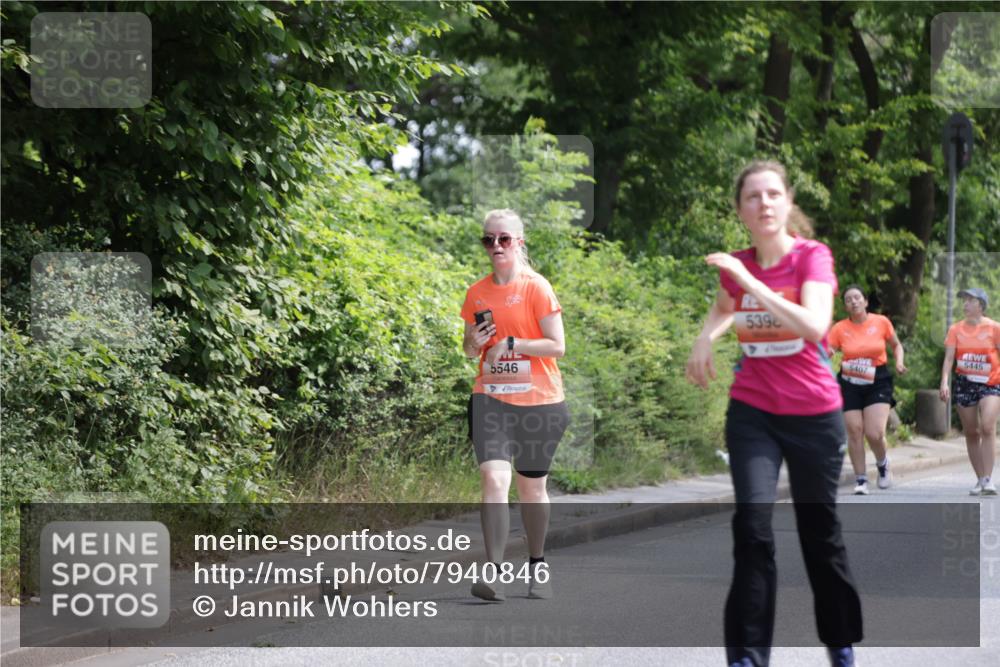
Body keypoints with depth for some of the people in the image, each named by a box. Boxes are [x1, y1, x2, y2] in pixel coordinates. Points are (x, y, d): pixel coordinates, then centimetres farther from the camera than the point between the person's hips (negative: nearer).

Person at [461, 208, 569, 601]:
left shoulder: (537, 288, -4)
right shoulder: (477, 293, 9)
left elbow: (557, 346, -8)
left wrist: (512, 343, -17)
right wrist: (474, 343, -4)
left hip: (538, 401, -2)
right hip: (490, 398, 2)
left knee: (532, 487, 9)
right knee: (493, 478, -16)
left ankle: (537, 565, 28)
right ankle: (494, 572, -21)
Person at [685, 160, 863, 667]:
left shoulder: (813, 256, -12)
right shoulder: (736, 266, -1)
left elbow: (814, 326, -31)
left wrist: (751, 281, -32)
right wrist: (705, 339, 6)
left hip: (814, 414, -2)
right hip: (752, 414, 2)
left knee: (819, 530, 10)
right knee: (752, 525, -14)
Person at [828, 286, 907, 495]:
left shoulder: (881, 322, -2)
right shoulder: (840, 329, -2)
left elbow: (896, 345, 12)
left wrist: (899, 362, -5)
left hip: (877, 383, -1)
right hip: (850, 385, 1)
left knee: (875, 433, -13)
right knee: (855, 433, -2)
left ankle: (882, 464, 19)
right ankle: (860, 480, 10)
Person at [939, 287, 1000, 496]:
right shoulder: (956, 330, 4)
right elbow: (949, 357, -2)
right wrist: (944, 382, -16)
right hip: (964, 383, 3)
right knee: (971, 433, 6)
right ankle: (980, 480, 15)